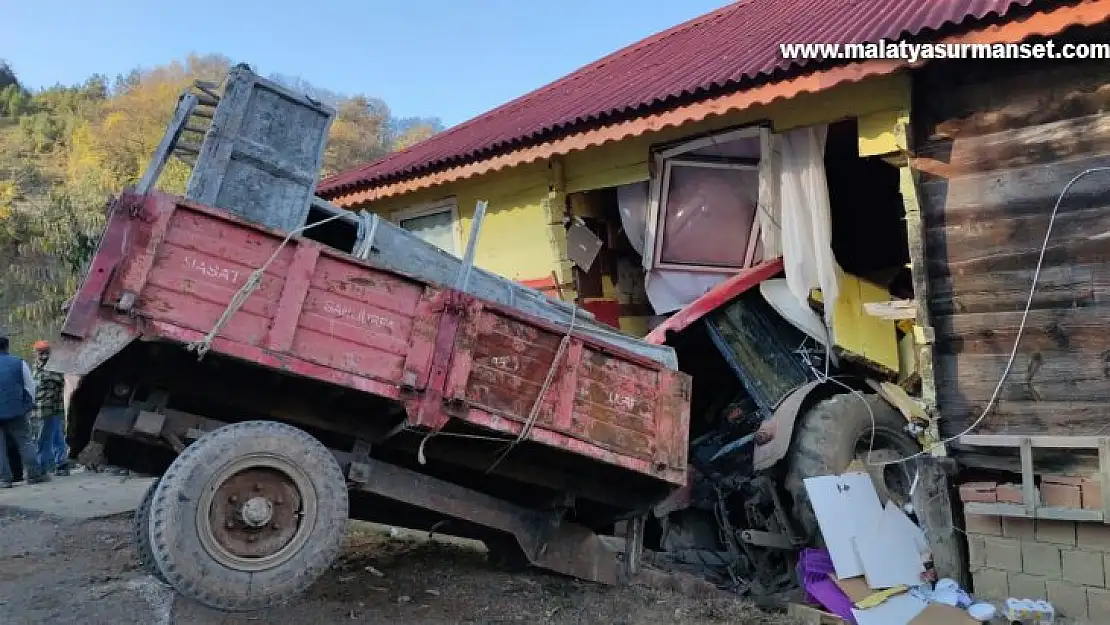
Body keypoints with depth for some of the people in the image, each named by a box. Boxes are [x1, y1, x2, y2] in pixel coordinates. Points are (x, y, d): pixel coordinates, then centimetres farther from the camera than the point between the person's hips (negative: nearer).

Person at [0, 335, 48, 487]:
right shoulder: (19, 363, 0)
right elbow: (30, 387, 3)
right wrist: (29, 406, 13)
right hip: (16, 411, -1)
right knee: (25, 442, 5)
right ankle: (33, 474, 2)